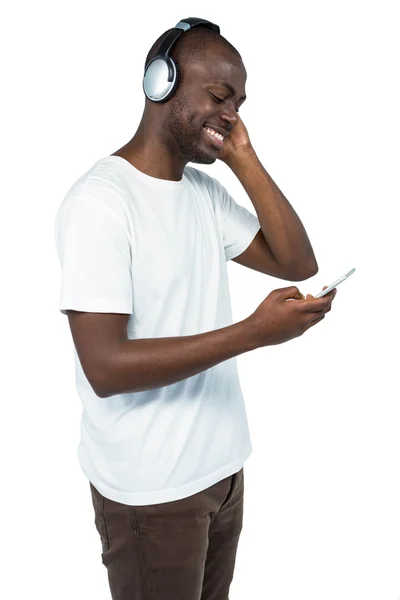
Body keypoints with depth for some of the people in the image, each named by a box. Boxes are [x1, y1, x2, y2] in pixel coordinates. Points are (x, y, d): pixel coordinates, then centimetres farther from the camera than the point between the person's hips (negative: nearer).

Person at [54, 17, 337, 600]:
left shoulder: (205, 190, 5)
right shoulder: (99, 201, -19)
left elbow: (298, 263, 2)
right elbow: (105, 367, -25)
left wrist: (244, 160, -5)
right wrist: (252, 333, -29)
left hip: (222, 463, 7)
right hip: (150, 488, -7)